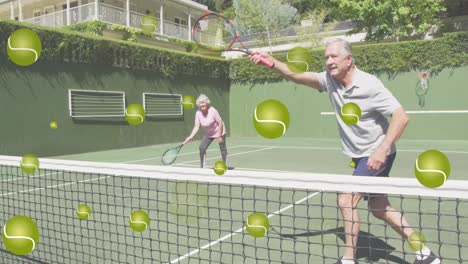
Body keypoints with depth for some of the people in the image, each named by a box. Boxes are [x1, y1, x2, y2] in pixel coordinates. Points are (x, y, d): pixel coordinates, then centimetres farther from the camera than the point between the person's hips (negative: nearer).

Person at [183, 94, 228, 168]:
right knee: (202, 148, -7)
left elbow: (220, 123, -20)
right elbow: (196, 127, -15)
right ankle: (202, 167, 5)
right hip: (208, 134, 4)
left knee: (223, 149, 0)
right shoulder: (198, 113, -15)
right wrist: (190, 137, -28)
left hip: (219, 132, -4)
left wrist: (219, 136, -20)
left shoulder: (213, 111, -27)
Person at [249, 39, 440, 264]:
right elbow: (297, 75, -11)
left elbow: (401, 117, -23)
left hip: (376, 154, -8)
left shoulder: (369, 84, -22)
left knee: (346, 199, -13)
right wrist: (272, 62, -27)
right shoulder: (329, 79, -3)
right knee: (378, 207, 15)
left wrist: (382, 149, -32)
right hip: (360, 155, 8)